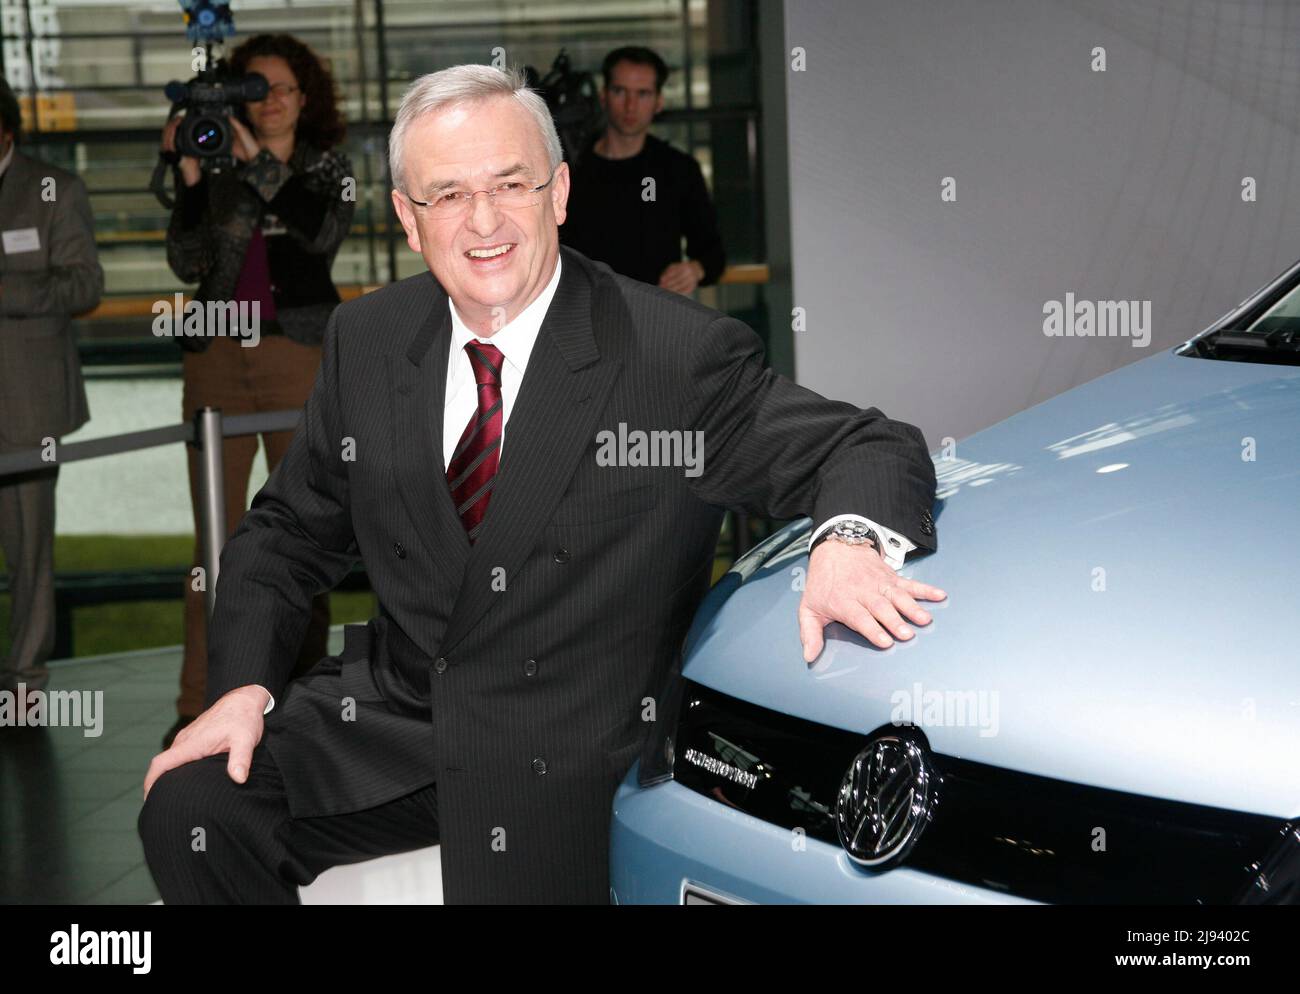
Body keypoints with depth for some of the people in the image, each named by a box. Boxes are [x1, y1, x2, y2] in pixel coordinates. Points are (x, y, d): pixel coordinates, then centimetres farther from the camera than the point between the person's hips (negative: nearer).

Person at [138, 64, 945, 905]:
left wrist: (849, 539, -36)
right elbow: (288, 533, 13)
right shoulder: (366, 341, 5)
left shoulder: (679, 355, -11)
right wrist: (245, 687, -4)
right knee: (189, 811, -14)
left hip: (564, 764, -4)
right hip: (391, 709, 4)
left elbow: (872, 452, -12)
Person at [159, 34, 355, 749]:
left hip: (299, 358, -1)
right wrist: (189, 176, -9)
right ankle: (198, 703, -2)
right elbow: (188, 264, 0)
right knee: (217, 535, -2)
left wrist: (258, 162, -16)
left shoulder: (327, 166, 8)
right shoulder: (216, 169, 10)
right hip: (218, 359, 1)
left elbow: (326, 232, -14)